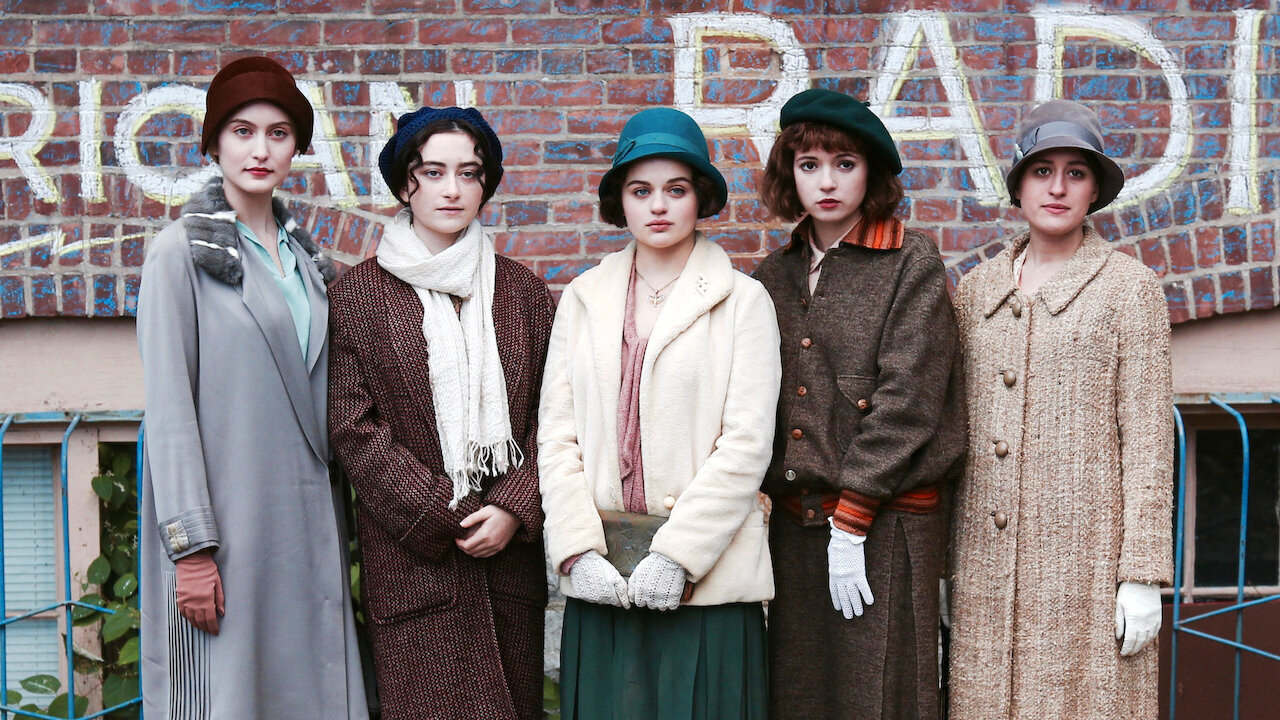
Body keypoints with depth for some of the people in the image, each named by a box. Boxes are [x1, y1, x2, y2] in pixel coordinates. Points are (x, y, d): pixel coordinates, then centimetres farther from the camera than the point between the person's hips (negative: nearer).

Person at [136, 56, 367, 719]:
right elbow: (167, 407, -9)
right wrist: (191, 543, -14)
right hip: (223, 521, -6)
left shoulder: (302, 255, 14)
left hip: (306, 520, 6)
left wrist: (332, 520, 11)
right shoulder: (182, 250, -4)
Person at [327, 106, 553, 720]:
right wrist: (447, 517, -9)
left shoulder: (522, 291, 11)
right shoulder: (357, 294, 2)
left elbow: (548, 413, 7)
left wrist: (514, 510, -8)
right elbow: (353, 428, -3)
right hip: (412, 562, -3)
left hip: (511, 551, 3)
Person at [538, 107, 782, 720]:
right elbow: (555, 434, 6)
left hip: (707, 580, -2)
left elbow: (746, 445, -5)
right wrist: (579, 553, -6)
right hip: (600, 578, 3)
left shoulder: (742, 300, 1)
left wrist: (678, 555, -12)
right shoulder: (583, 299, 11)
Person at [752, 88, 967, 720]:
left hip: (886, 524, -4)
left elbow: (906, 399, -11)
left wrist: (850, 523, -13)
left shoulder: (911, 263, -3)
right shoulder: (774, 276, 11)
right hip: (792, 524, 5)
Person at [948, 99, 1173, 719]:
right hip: (988, 557, 4)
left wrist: (1143, 576, -9)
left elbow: (1148, 439, -3)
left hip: (1084, 549, -3)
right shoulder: (977, 289, 12)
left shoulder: (1129, 288, 1)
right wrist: (941, 565, 10)